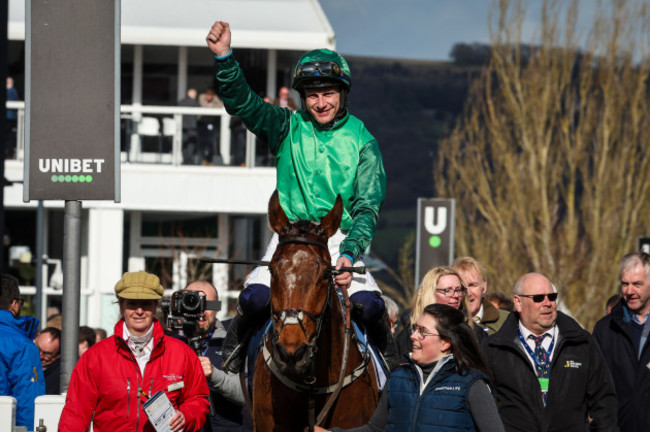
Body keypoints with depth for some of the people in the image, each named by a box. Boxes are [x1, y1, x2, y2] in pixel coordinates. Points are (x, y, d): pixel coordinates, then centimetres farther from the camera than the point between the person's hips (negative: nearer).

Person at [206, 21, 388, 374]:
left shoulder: (362, 141, 1)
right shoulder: (288, 128, 4)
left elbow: (367, 207, -4)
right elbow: (241, 102, -8)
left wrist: (348, 255, -20)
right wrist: (223, 57, -25)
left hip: (339, 238, -1)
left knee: (369, 304, -22)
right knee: (254, 297, -23)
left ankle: (384, 356, 8)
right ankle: (237, 345, 7)